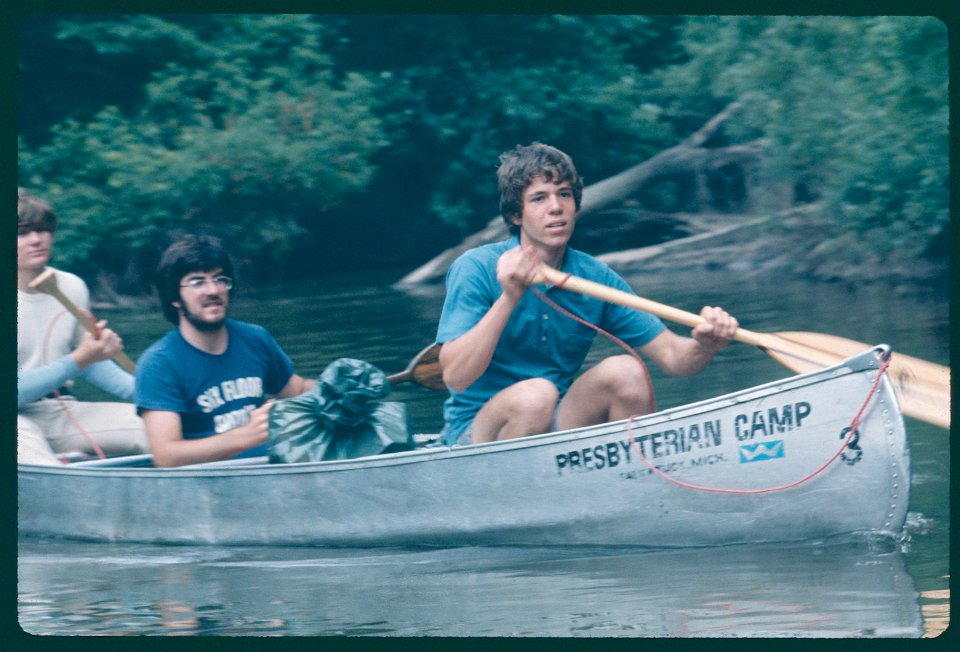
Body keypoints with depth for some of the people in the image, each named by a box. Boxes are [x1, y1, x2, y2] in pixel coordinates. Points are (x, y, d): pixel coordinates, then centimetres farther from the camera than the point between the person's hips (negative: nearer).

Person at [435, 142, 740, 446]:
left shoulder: (596, 278, 1)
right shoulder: (476, 269, -13)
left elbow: (672, 356, -2)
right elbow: (455, 377, -23)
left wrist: (705, 345, -26)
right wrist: (508, 298, -33)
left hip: (558, 423, 5)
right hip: (476, 431, -5)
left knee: (625, 370, -18)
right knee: (535, 394, -33)